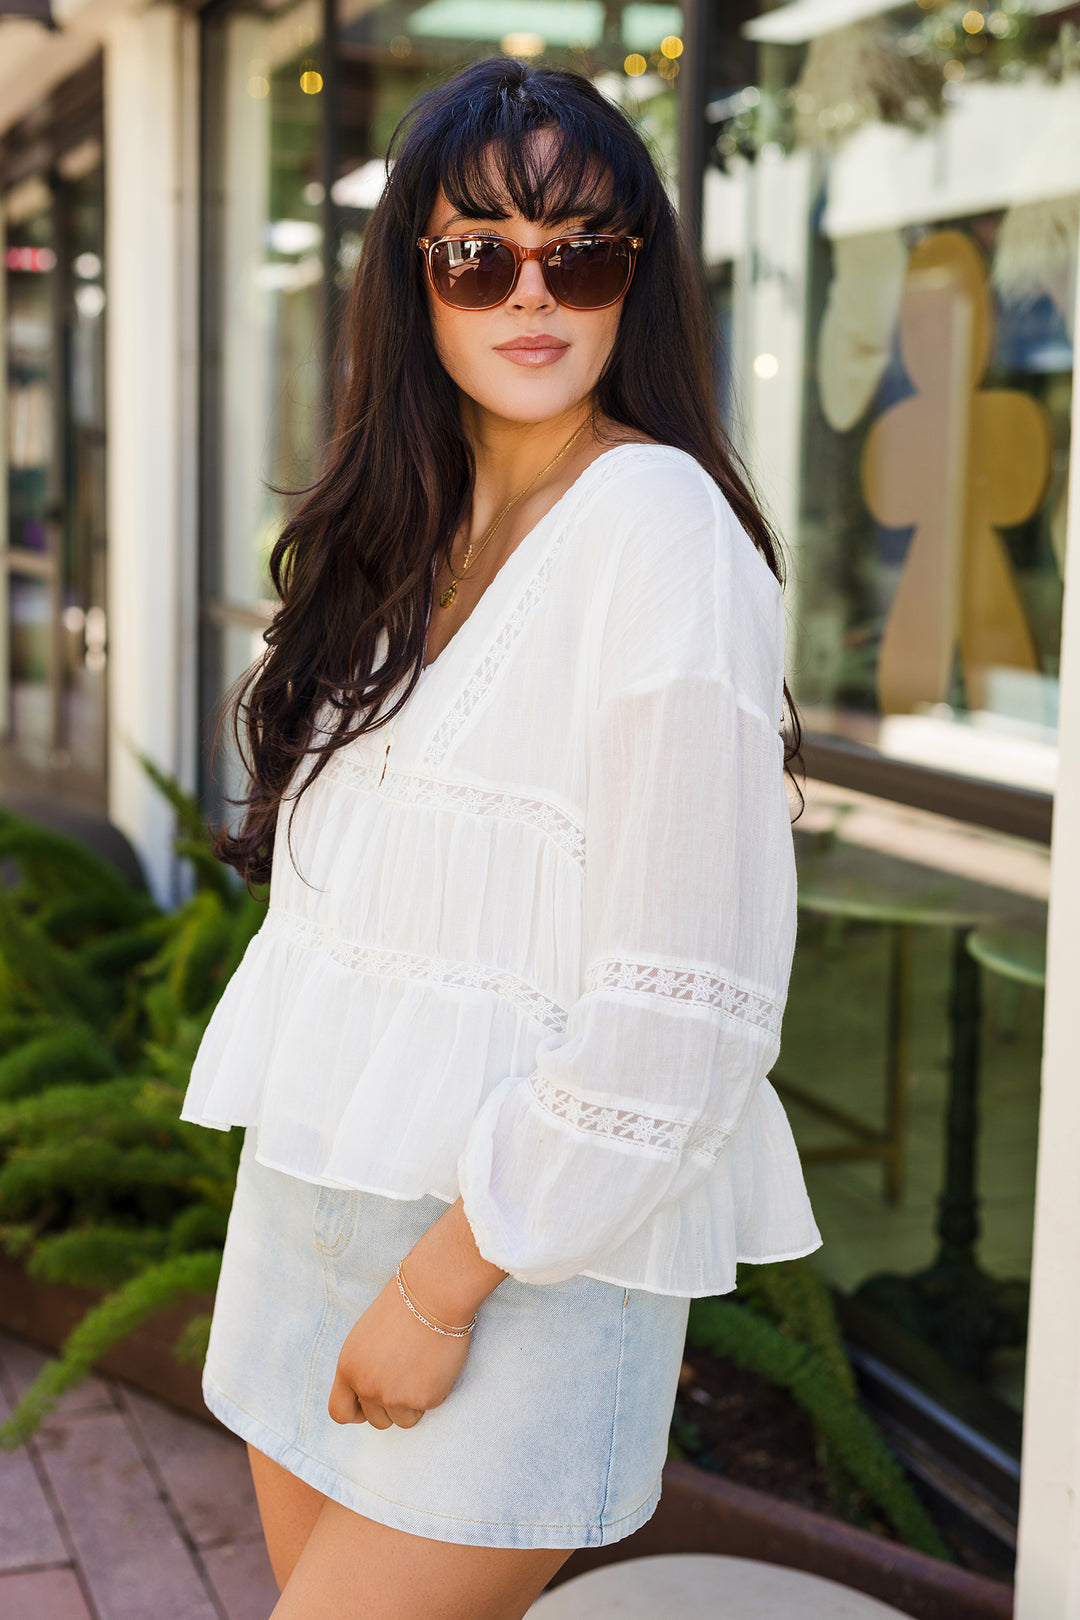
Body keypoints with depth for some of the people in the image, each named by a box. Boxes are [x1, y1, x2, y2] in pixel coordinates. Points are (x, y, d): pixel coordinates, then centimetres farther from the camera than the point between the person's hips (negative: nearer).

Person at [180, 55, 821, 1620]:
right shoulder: (409, 533, 10)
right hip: (317, 1190, 7)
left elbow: (684, 1010, -20)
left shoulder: (660, 528, -15)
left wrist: (449, 1280, -16)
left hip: (528, 1234, -7)